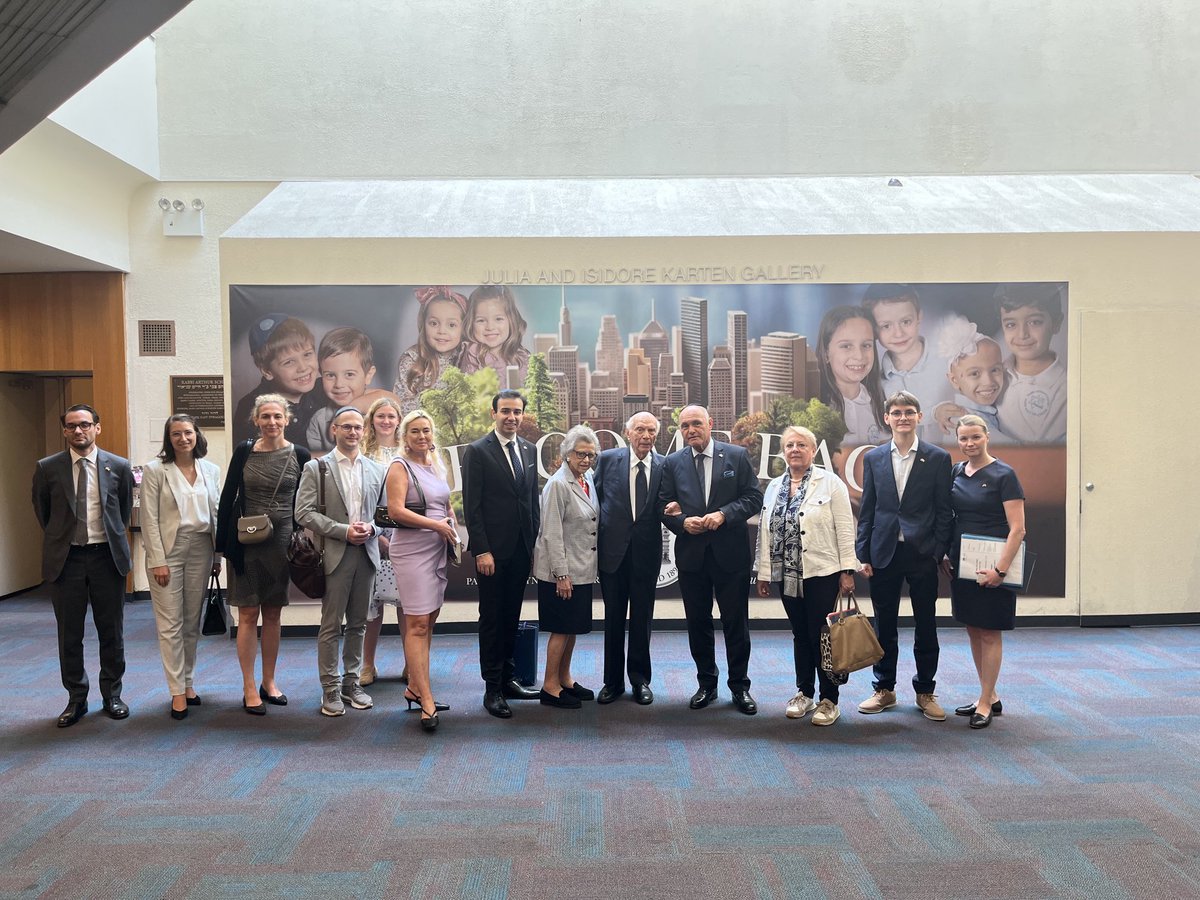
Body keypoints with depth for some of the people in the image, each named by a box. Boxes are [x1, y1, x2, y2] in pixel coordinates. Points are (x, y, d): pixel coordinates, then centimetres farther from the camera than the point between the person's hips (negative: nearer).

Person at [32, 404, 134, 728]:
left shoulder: (118, 467, -2)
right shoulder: (47, 468, -2)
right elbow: (42, 511, 12)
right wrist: (60, 538, 14)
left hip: (106, 555, 0)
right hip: (66, 558, 0)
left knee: (112, 631, 8)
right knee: (69, 634, 8)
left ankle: (112, 694, 22)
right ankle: (76, 699, 21)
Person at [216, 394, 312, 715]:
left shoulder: (299, 455, 0)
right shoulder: (244, 451, -2)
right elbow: (227, 497, 1)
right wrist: (222, 543, -2)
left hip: (282, 543, 1)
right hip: (246, 543, -1)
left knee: (272, 615, 10)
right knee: (248, 615, 2)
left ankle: (268, 682, 22)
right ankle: (249, 689, 9)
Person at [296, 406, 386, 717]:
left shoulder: (376, 469, 11)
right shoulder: (316, 467, 0)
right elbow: (304, 512, -7)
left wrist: (370, 527, -9)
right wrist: (343, 531, -14)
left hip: (366, 554, 4)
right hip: (334, 555, -4)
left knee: (357, 624, 11)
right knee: (331, 626, 1)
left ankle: (351, 682, 22)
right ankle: (330, 688, 10)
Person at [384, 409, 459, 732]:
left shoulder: (438, 466, 15)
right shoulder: (400, 467, -6)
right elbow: (396, 510, -16)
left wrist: (454, 529, 6)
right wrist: (437, 525, -15)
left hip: (439, 550, 7)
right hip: (412, 550, -7)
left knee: (428, 622, 11)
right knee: (417, 624, -7)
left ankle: (414, 687, 22)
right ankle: (426, 700, -5)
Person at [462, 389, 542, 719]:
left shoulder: (529, 450, 10)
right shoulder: (477, 451, -7)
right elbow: (472, 506, -10)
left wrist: (535, 542, 9)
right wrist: (481, 550, -15)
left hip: (522, 549, 5)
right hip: (492, 550, -5)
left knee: (511, 617, 14)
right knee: (491, 618, 4)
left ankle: (507, 679, 24)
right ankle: (492, 688, 12)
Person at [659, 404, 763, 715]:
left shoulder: (737, 456, 1)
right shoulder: (672, 463, 5)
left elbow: (753, 497, -3)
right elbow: (664, 506, 5)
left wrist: (724, 514, -16)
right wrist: (683, 522, -15)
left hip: (731, 552, -2)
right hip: (691, 555, 2)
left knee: (736, 622, 6)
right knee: (698, 622, 10)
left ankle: (740, 686, 19)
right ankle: (706, 684, 24)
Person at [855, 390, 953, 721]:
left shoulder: (938, 458, 0)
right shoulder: (873, 458, 5)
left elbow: (944, 511, 0)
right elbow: (866, 510, 6)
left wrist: (938, 552, -7)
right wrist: (863, 554, 1)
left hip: (922, 554, -1)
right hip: (884, 554, 2)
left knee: (926, 628, 8)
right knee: (884, 626, 10)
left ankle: (925, 692, 22)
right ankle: (884, 690, 22)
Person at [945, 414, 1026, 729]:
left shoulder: (1004, 475, -10)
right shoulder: (955, 472, 7)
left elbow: (1017, 529, -14)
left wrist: (1000, 569, -20)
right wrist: (945, 557, 5)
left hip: (990, 566, -6)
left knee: (990, 633, 2)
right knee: (973, 630, 12)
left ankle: (986, 702, 11)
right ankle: (990, 696, 25)